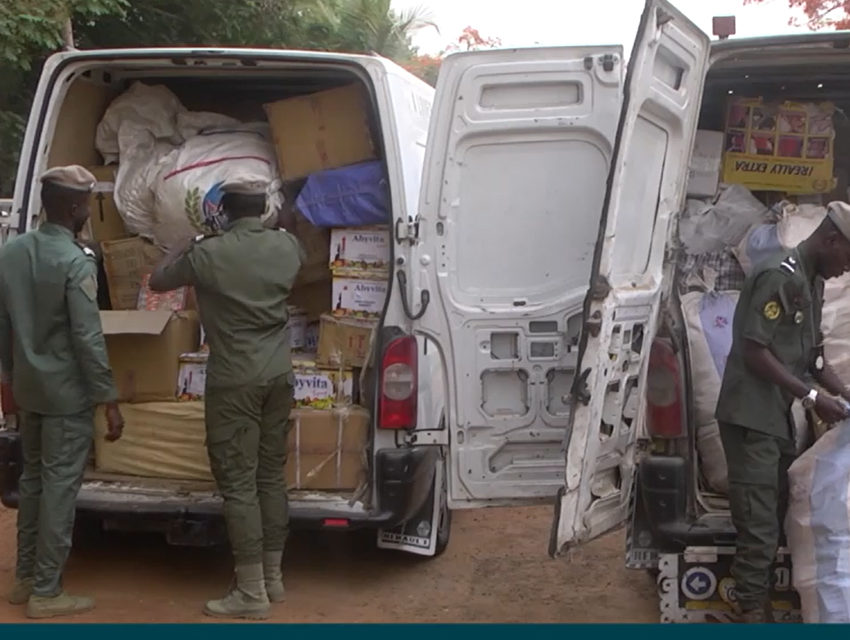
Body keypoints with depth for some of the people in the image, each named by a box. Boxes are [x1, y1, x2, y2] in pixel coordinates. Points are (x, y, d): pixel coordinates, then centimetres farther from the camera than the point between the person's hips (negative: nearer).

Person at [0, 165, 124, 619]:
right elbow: (88, 339, -21)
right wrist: (110, 401, -15)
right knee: (60, 486, 0)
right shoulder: (76, 262, -19)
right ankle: (46, 593, 8)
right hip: (67, 394, -7)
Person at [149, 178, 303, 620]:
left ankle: (252, 592, 1)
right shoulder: (286, 246, 2)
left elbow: (157, 281, 2)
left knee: (238, 484, -2)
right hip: (279, 376, 6)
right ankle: (273, 577, 22)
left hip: (234, 382, -6)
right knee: (271, 476, 14)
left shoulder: (209, 254, -13)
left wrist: (186, 245, 18)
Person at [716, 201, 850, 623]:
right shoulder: (779, 276, -16)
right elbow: (755, 353, -20)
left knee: (777, 519, 14)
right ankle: (753, 612, 0)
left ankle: (758, 601, 22)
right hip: (751, 417, -10)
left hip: (779, 417, 10)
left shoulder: (812, 283, 14)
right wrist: (812, 398, -17)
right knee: (759, 525, -7)